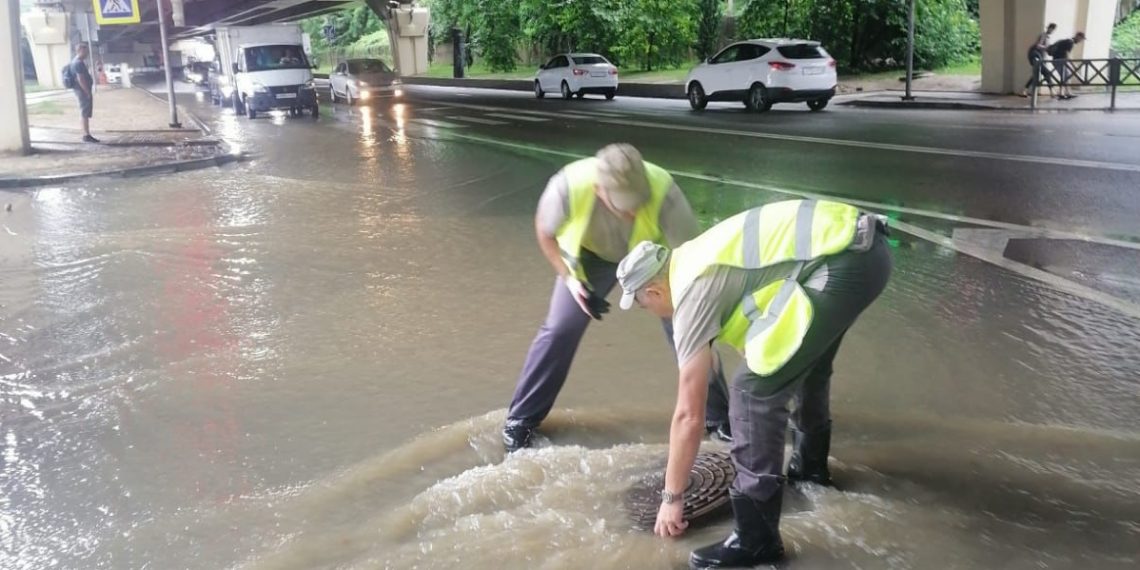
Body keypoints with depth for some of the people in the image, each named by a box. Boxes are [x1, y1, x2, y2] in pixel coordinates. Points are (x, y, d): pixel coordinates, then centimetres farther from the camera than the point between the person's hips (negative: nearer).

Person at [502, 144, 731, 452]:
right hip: (590, 254, 0)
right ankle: (521, 418, 11)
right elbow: (545, 230, -14)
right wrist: (569, 278, -19)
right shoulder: (569, 186, -39)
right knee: (559, 330, -6)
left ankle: (719, 416, 15)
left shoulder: (663, 192, -42)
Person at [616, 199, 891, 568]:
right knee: (808, 359, 32)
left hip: (841, 262, -11)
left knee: (755, 389, -7)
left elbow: (688, 415, 0)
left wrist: (671, 498, 10)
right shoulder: (694, 261, 22)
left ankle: (755, 539, 1)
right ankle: (810, 464, 55)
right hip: (863, 244, 11)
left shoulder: (692, 292, -3)